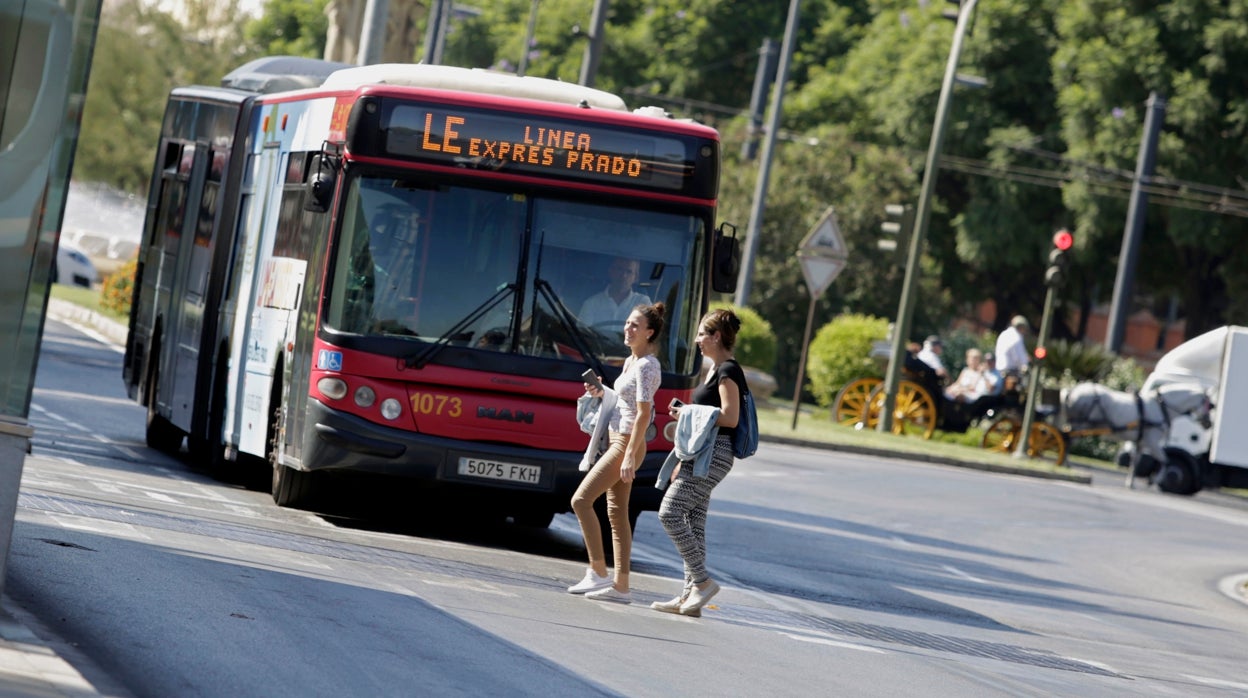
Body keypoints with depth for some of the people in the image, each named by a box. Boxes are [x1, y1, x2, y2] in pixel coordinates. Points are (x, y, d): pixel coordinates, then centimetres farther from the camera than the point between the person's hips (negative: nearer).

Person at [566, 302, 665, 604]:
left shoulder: (646, 366, -13)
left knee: (581, 500, -14)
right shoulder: (630, 362, 16)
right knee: (617, 514, 7)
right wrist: (601, 394, 9)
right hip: (616, 440, 10)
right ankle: (620, 586, 6)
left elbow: (643, 413, -19)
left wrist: (630, 455, -23)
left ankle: (598, 572, -11)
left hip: (627, 442, -10)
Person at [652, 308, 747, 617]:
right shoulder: (718, 370, 19)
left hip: (713, 456, -10)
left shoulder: (728, 371, -12)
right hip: (701, 455, 10)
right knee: (693, 521, 7)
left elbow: (730, 417, -20)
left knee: (670, 512, -15)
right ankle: (691, 596, 6)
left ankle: (702, 581, -11)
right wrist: (682, 461, 23)